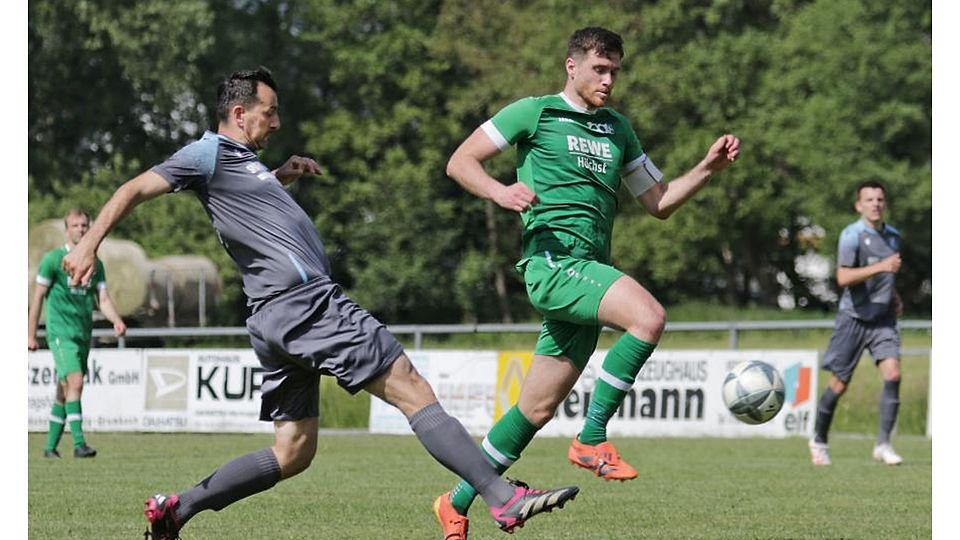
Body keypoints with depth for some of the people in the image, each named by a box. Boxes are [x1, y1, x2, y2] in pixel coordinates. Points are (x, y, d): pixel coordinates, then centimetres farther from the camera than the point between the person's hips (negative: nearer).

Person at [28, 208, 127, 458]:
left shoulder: (95, 264, 12)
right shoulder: (53, 259, -3)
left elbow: (103, 299, 8)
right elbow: (38, 297, 0)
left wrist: (116, 320, -12)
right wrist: (31, 335, -1)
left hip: (84, 334, 6)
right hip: (61, 332, -6)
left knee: (64, 392, 10)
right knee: (75, 383, -21)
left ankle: (51, 446, 18)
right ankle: (79, 443, -26)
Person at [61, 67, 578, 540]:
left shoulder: (241, 159, 24)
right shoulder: (210, 154, -3)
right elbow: (134, 190, -7)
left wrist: (280, 176, 31)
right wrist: (89, 244, -19)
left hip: (280, 319, 11)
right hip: (304, 304, -11)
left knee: (292, 452, 12)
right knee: (415, 393, -13)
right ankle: (504, 498, -19)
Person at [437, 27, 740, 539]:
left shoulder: (618, 129, 23)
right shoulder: (535, 112, 4)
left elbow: (659, 202, 25)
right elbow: (460, 161, 3)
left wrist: (707, 168, 10)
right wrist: (500, 191, -16)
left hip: (589, 273, 7)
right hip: (552, 260, -7)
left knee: (537, 409, 8)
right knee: (649, 316, -29)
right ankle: (592, 439, -20)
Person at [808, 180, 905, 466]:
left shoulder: (893, 236, 10)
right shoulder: (852, 235, -11)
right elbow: (843, 277, -24)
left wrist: (895, 297, 13)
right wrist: (880, 267, -31)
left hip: (883, 317, 5)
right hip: (854, 317, -5)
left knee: (892, 374, -15)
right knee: (839, 385, 2)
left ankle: (883, 444, -11)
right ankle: (819, 441, 23)